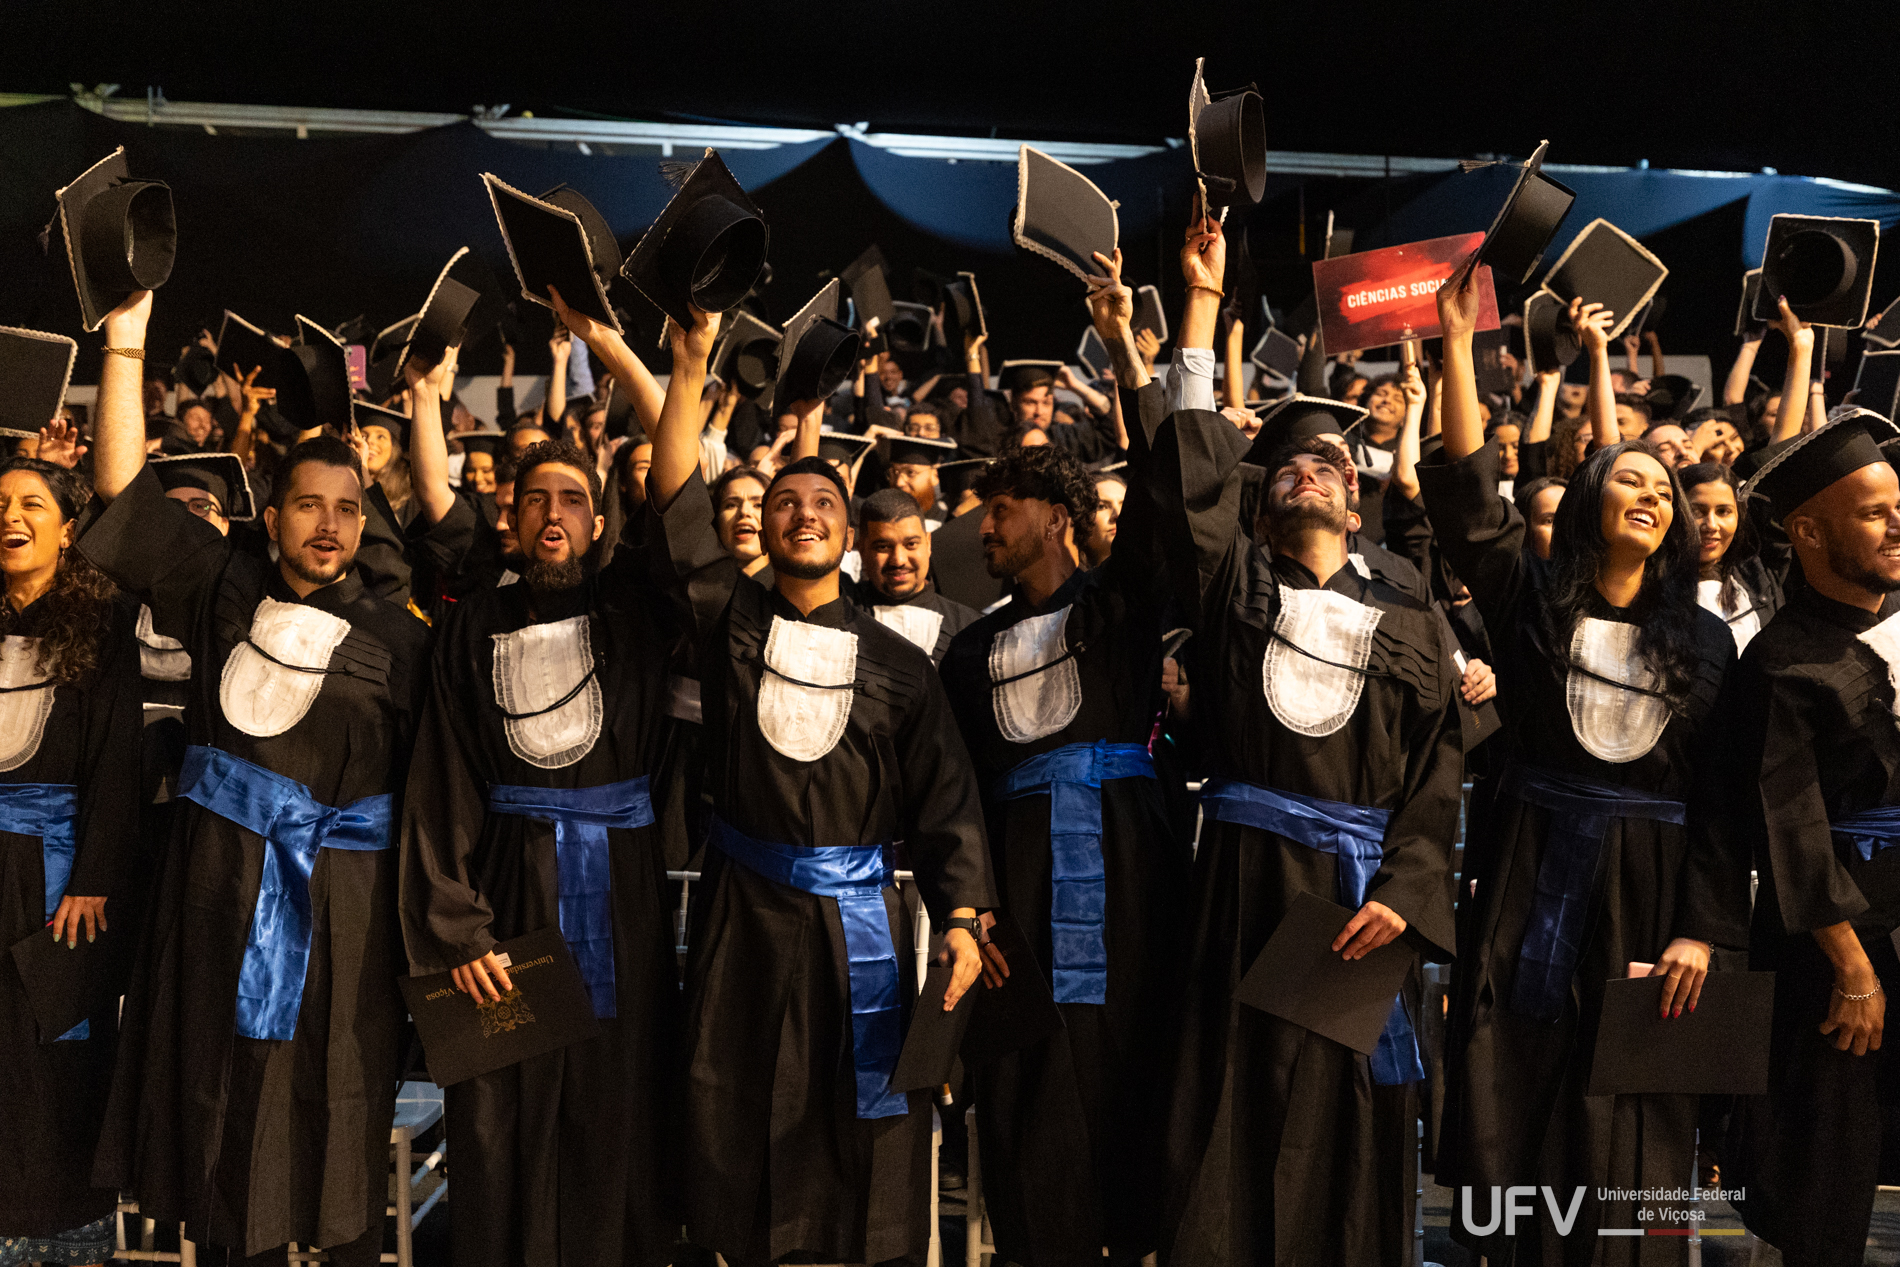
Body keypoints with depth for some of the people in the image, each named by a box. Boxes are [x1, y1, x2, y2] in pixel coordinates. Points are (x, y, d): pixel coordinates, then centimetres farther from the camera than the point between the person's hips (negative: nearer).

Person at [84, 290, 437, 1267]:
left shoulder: (395, 638, 0)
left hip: (342, 894, -2)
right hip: (222, 882, 2)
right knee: (229, 1080, 10)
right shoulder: (226, 591, 5)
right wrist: (125, 338, -4)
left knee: (337, 1098, 5)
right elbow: (120, 485, 1)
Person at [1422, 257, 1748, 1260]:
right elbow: (1467, 500, -9)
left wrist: (1703, 929, -6)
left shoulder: (1708, 641, 6)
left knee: (1622, 1128, 5)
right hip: (1530, 881, -1)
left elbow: (1725, 798, 3)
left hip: (1650, 891, 1)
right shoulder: (1533, 604, 3)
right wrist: (1457, 343, -14)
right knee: (1513, 1105, 3)